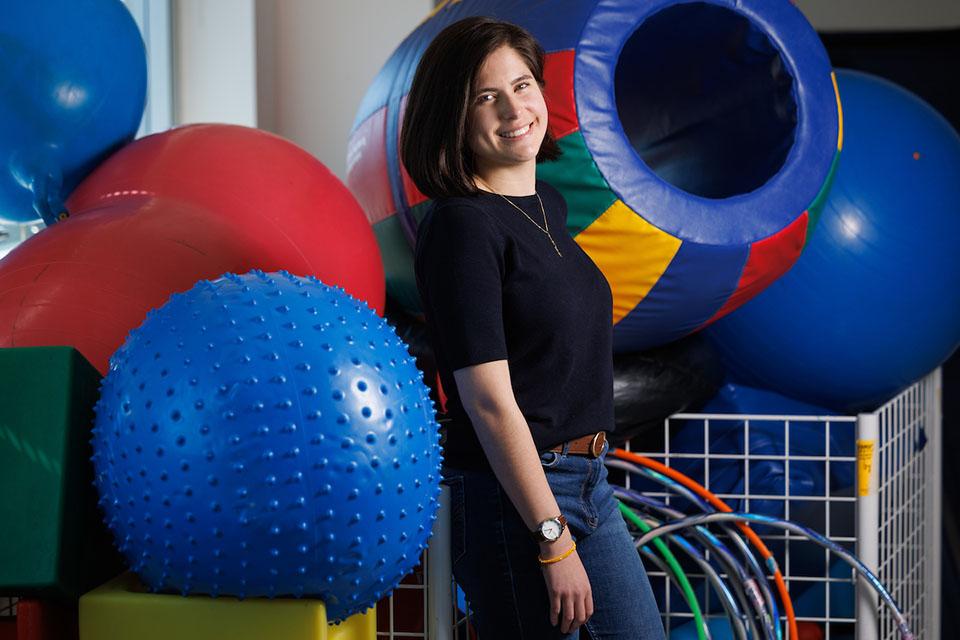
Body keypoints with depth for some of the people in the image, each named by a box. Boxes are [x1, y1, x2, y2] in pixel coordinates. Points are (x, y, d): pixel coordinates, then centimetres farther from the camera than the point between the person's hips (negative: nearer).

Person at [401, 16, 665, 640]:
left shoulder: (549, 204, 11)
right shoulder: (461, 225, -15)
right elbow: (489, 401, -19)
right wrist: (554, 541, -20)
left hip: (588, 479, 9)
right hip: (510, 494, -9)